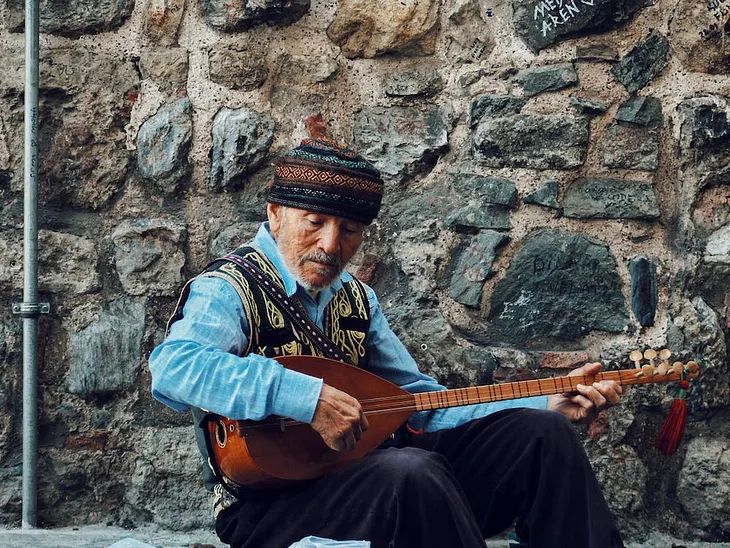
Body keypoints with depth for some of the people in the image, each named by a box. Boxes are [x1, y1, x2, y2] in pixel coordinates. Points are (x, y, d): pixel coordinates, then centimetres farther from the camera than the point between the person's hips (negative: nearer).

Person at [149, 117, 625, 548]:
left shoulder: (356, 299, 14)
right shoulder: (229, 292, -10)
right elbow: (173, 367, -32)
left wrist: (547, 405, 6)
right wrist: (309, 397, -37)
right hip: (270, 509, -8)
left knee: (541, 433, -2)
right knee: (411, 473, -37)